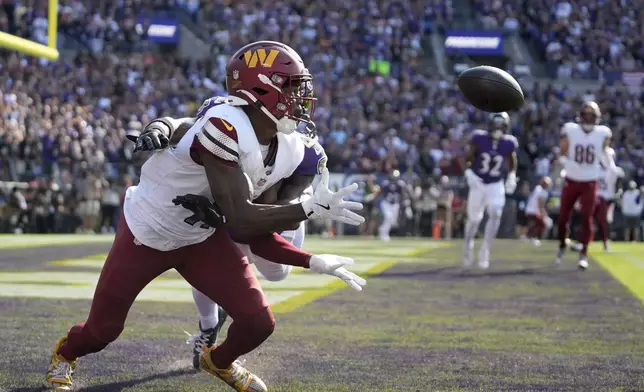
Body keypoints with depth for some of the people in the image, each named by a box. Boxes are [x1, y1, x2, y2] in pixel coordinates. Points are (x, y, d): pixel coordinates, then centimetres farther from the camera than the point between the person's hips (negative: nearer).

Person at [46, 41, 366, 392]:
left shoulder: (287, 151, -10)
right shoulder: (224, 126, -36)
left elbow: (256, 232, -4)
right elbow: (239, 221, -35)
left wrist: (312, 262, -12)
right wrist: (311, 209, -35)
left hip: (202, 238, 6)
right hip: (146, 235, -6)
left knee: (259, 322, -5)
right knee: (103, 330, 9)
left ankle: (219, 361, 31)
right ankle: (65, 353, 46)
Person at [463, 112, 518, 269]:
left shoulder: (509, 143, -10)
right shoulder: (479, 138, -15)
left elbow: (512, 162, 8)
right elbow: (469, 158, -3)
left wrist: (512, 177, -5)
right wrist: (469, 172, -18)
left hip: (496, 185, 1)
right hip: (478, 183, 0)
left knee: (495, 214, -20)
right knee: (474, 219, 6)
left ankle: (485, 251, -13)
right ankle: (468, 244, 36)